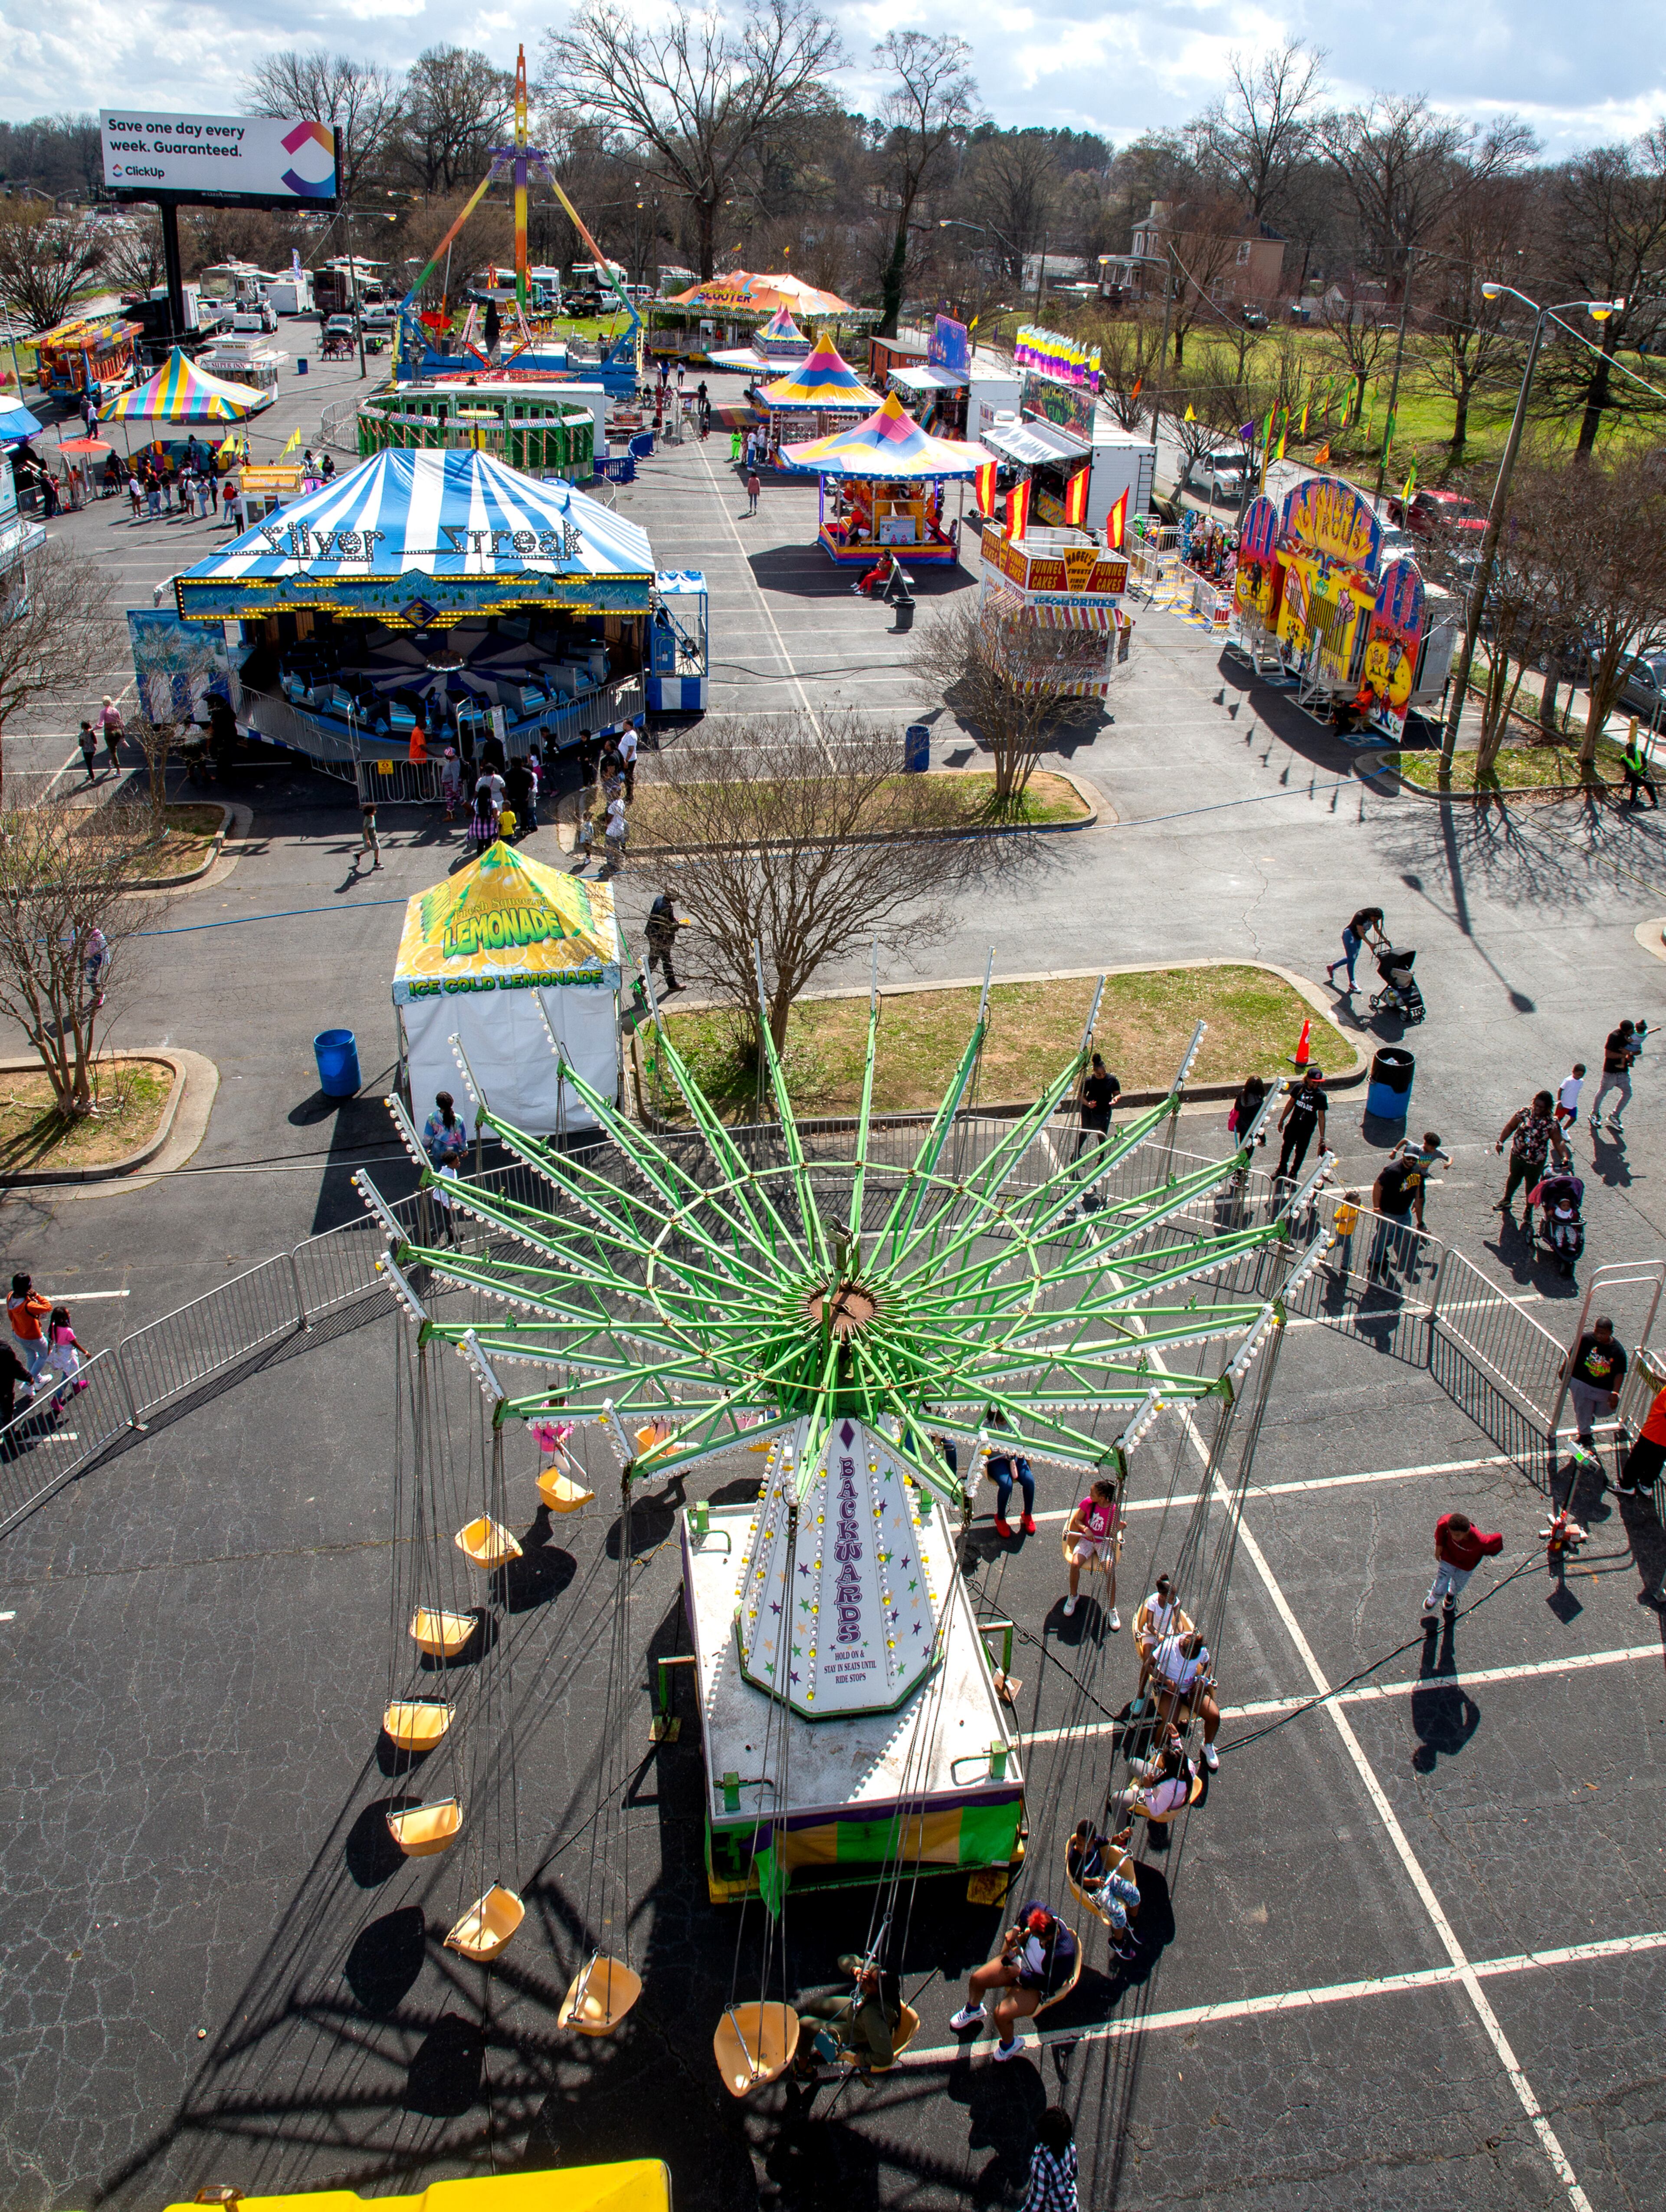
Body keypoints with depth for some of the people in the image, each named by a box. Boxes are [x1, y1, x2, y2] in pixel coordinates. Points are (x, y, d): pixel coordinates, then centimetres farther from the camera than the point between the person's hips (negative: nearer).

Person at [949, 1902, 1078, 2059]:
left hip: (1035, 1986, -6)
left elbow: (1050, 1986, -27)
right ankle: (973, 2010, 42)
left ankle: (1009, 2045, 16)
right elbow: (1033, 1904, 0)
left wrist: (1021, 1974, -22)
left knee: (1001, 2015, -21)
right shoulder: (1046, 1915, -25)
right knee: (976, 1979, 5)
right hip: (1021, 1958, 6)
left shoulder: (1064, 1955, -38)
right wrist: (1016, 1928, -10)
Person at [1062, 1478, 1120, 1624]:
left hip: (1104, 1542, -1)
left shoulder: (1114, 1510, -15)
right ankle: (1073, 1597, 1)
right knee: (1075, 1564, -26)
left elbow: (1113, 1531, -4)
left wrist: (1118, 1535, -25)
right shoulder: (1087, 1503, -12)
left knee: (1110, 1570, -26)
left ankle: (1112, 1609, -10)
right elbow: (1077, 1520, -1)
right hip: (1087, 1539, 1)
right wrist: (1085, 1529, -20)